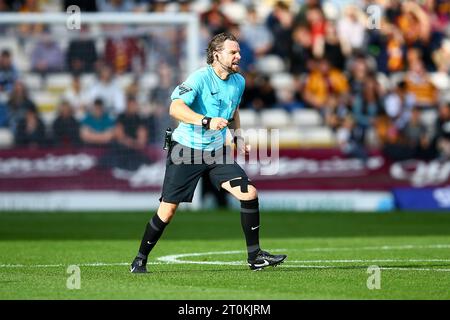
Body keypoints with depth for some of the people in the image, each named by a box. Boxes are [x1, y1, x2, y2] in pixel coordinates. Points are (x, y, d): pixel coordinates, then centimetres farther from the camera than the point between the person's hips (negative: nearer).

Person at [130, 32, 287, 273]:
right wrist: (207, 121, -42)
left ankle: (255, 256, 0)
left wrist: (237, 137, 16)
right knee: (167, 210, -4)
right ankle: (140, 259, 15)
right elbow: (175, 108, -31)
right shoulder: (200, 78, -17)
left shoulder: (238, 82, 5)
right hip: (186, 150, -5)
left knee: (249, 194, -10)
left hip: (217, 152, 6)